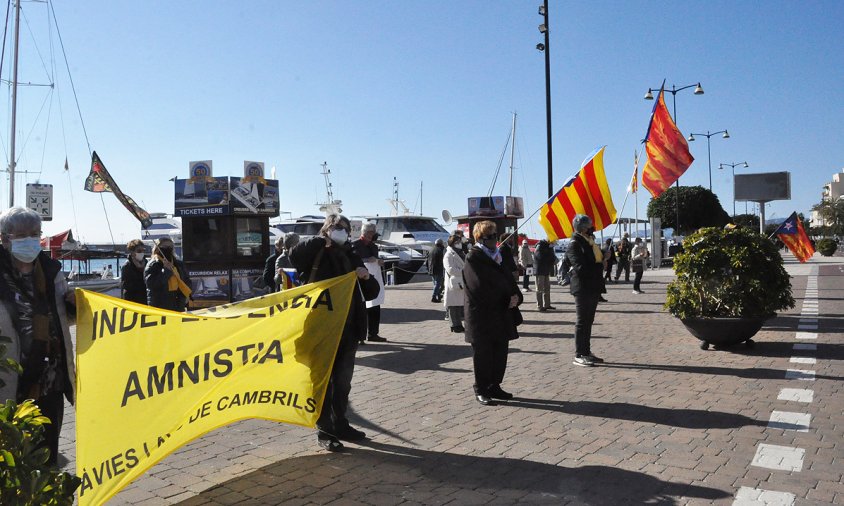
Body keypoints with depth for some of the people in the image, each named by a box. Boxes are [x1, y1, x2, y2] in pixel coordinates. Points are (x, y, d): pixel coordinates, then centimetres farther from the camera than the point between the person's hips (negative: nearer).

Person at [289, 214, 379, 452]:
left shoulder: (351, 258, 12)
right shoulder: (318, 255, -4)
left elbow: (371, 293, 11)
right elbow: (295, 256, -27)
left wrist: (366, 277, -9)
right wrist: (321, 239, -18)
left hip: (348, 329, 6)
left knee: (343, 380, 15)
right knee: (324, 380, 3)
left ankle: (340, 424, 29)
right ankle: (324, 431, 13)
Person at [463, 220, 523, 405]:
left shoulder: (497, 255, 15)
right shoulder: (473, 259, -9)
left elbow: (509, 280, 12)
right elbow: (481, 287, -19)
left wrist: (516, 296, -10)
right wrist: (509, 296, -10)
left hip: (501, 313, 7)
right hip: (480, 315, -7)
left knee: (501, 351, 10)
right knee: (482, 353, 1)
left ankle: (494, 386, 23)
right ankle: (481, 390, 12)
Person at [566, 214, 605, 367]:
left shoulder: (589, 241, 18)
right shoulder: (574, 244, -11)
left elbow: (597, 259, 20)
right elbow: (581, 267, -21)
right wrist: (598, 268, -14)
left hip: (593, 288, 9)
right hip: (583, 288, -9)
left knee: (588, 321, 13)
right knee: (582, 321, -5)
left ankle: (586, 352, 20)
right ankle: (579, 355, 1)